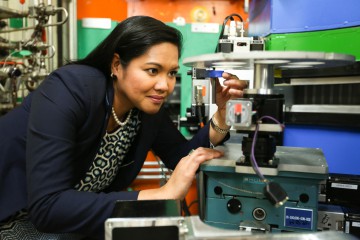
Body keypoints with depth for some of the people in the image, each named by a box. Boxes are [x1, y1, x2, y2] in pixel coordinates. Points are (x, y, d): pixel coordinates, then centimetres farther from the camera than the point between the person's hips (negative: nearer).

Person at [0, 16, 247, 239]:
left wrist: (223, 111, -20)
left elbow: (186, 158, -5)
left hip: (73, 211, 6)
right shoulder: (70, 90, -31)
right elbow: (46, 207, -36)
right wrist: (162, 194, -37)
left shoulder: (148, 107, -12)